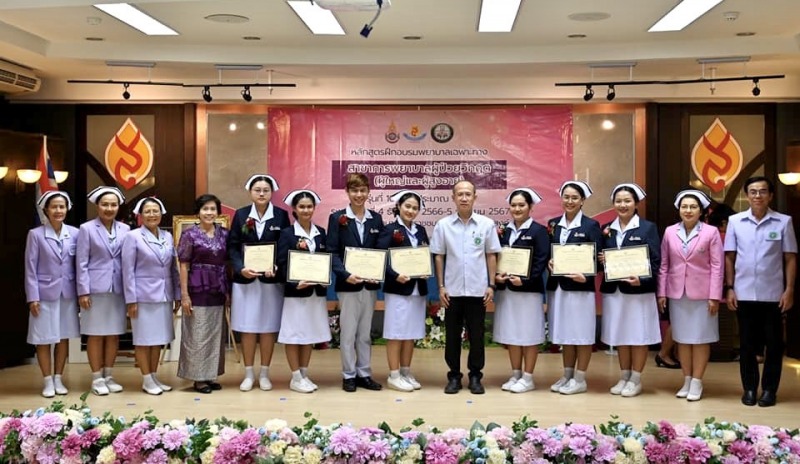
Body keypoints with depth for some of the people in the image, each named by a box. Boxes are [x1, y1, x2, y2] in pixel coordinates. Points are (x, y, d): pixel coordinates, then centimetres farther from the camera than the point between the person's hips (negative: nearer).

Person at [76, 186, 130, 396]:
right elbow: (81, 263, -3)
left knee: (114, 334, 8)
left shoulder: (125, 230, 7)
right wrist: (83, 291, -9)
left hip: (118, 289, 3)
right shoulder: (87, 229, -1)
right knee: (95, 334, 3)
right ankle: (97, 378, 11)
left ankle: (108, 375, 19)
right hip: (95, 289, -3)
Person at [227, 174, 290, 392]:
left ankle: (264, 373, 17)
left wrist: (276, 267, -16)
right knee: (247, 327, 4)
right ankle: (249, 374, 16)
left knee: (268, 327, 5)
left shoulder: (281, 215, 1)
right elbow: (232, 246, 2)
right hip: (245, 279, 1)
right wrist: (241, 268, -14)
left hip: (271, 279, 0)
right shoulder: (241, 214, 4)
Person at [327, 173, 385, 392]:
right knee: (348, 332, 3)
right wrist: (345, 274, -20)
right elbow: (332, 252, -7)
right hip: (348, 284, -3)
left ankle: (364, 374, 19)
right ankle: (349, 375, 12)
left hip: (370, 284, 3)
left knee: (365, 332, 11)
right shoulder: (337, 218, -2)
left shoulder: (376, 219, 8)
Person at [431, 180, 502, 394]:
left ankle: (475, 377, 17)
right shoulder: (443, 224, 0)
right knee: (452, 335, 7)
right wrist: (441, 286, -1)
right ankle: (454, 376, 17)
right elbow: (438, 257, 4)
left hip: (478, 289, 0)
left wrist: (491, 285, 0)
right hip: (452, 290, 0)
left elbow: (491, 256, 4)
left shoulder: (487, 224, 0)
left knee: (476, 335, 6)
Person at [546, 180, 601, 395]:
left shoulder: (591, 225, -4)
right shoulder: (553, 224, 9)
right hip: (557, 286, 5)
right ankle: (567, 376, 22)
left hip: (581, 287, -4)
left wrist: (585, 277, -23)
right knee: (565, 333, 12)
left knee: (581, 334, 2)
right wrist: (549, 263, -10)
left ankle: (580, 379, 11)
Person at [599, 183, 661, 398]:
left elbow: (655, 261, -8)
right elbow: (601, 258, 14)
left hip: (639, 290, -4)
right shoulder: (607, 229, 11)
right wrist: (601, 260, -9)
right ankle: (624, 377, 22)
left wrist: (642, 280, -22)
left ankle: (636, 379, 13)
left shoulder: (648, 228, -2)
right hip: (613, 290, 4)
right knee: (620, 335, 10)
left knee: (638, 335, 2)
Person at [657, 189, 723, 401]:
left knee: (701, 338, 3)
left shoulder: (711, 232, -4)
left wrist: (714, 296, -9)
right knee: (682, 338, 9)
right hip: (677, 293, 3)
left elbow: (717, 266, -5)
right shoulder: (670, 232, 5)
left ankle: (697, 382, 11)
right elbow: (663, 265, 7)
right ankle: (687, 380, 19)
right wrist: (661, 293, 4)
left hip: (702, 293, -3)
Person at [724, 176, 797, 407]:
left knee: (774, 343, 5)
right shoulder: (735, 221, 2)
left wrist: (789, 290, -5)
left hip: (773, 294, -1)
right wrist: (729, 288, 1)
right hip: (744, 294, 1)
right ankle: (749, 388, 18)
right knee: (747, 343, 8)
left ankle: (769, 389, 16)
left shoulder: (783, 222, -1)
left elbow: (790, 258, 1)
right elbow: (729, 257, 6)